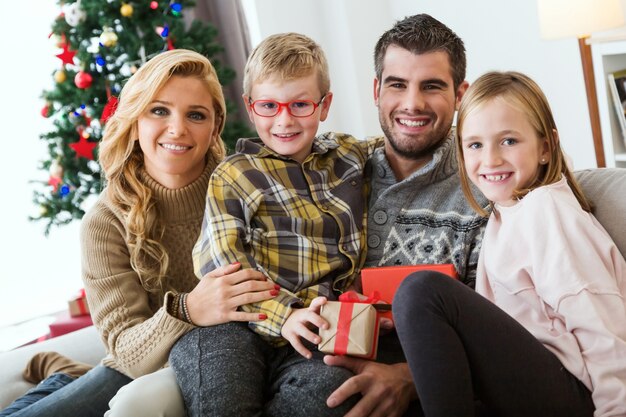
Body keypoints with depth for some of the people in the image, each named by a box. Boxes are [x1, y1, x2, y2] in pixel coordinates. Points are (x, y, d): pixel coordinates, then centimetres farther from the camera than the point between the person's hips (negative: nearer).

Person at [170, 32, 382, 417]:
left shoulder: (350, 156, 21)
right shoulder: (233, 175, 10)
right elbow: (221, 262, -3)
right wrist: (283, 316, -16)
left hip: (322, 328, 3)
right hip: (246, 324, -2)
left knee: (331, 383, -32)